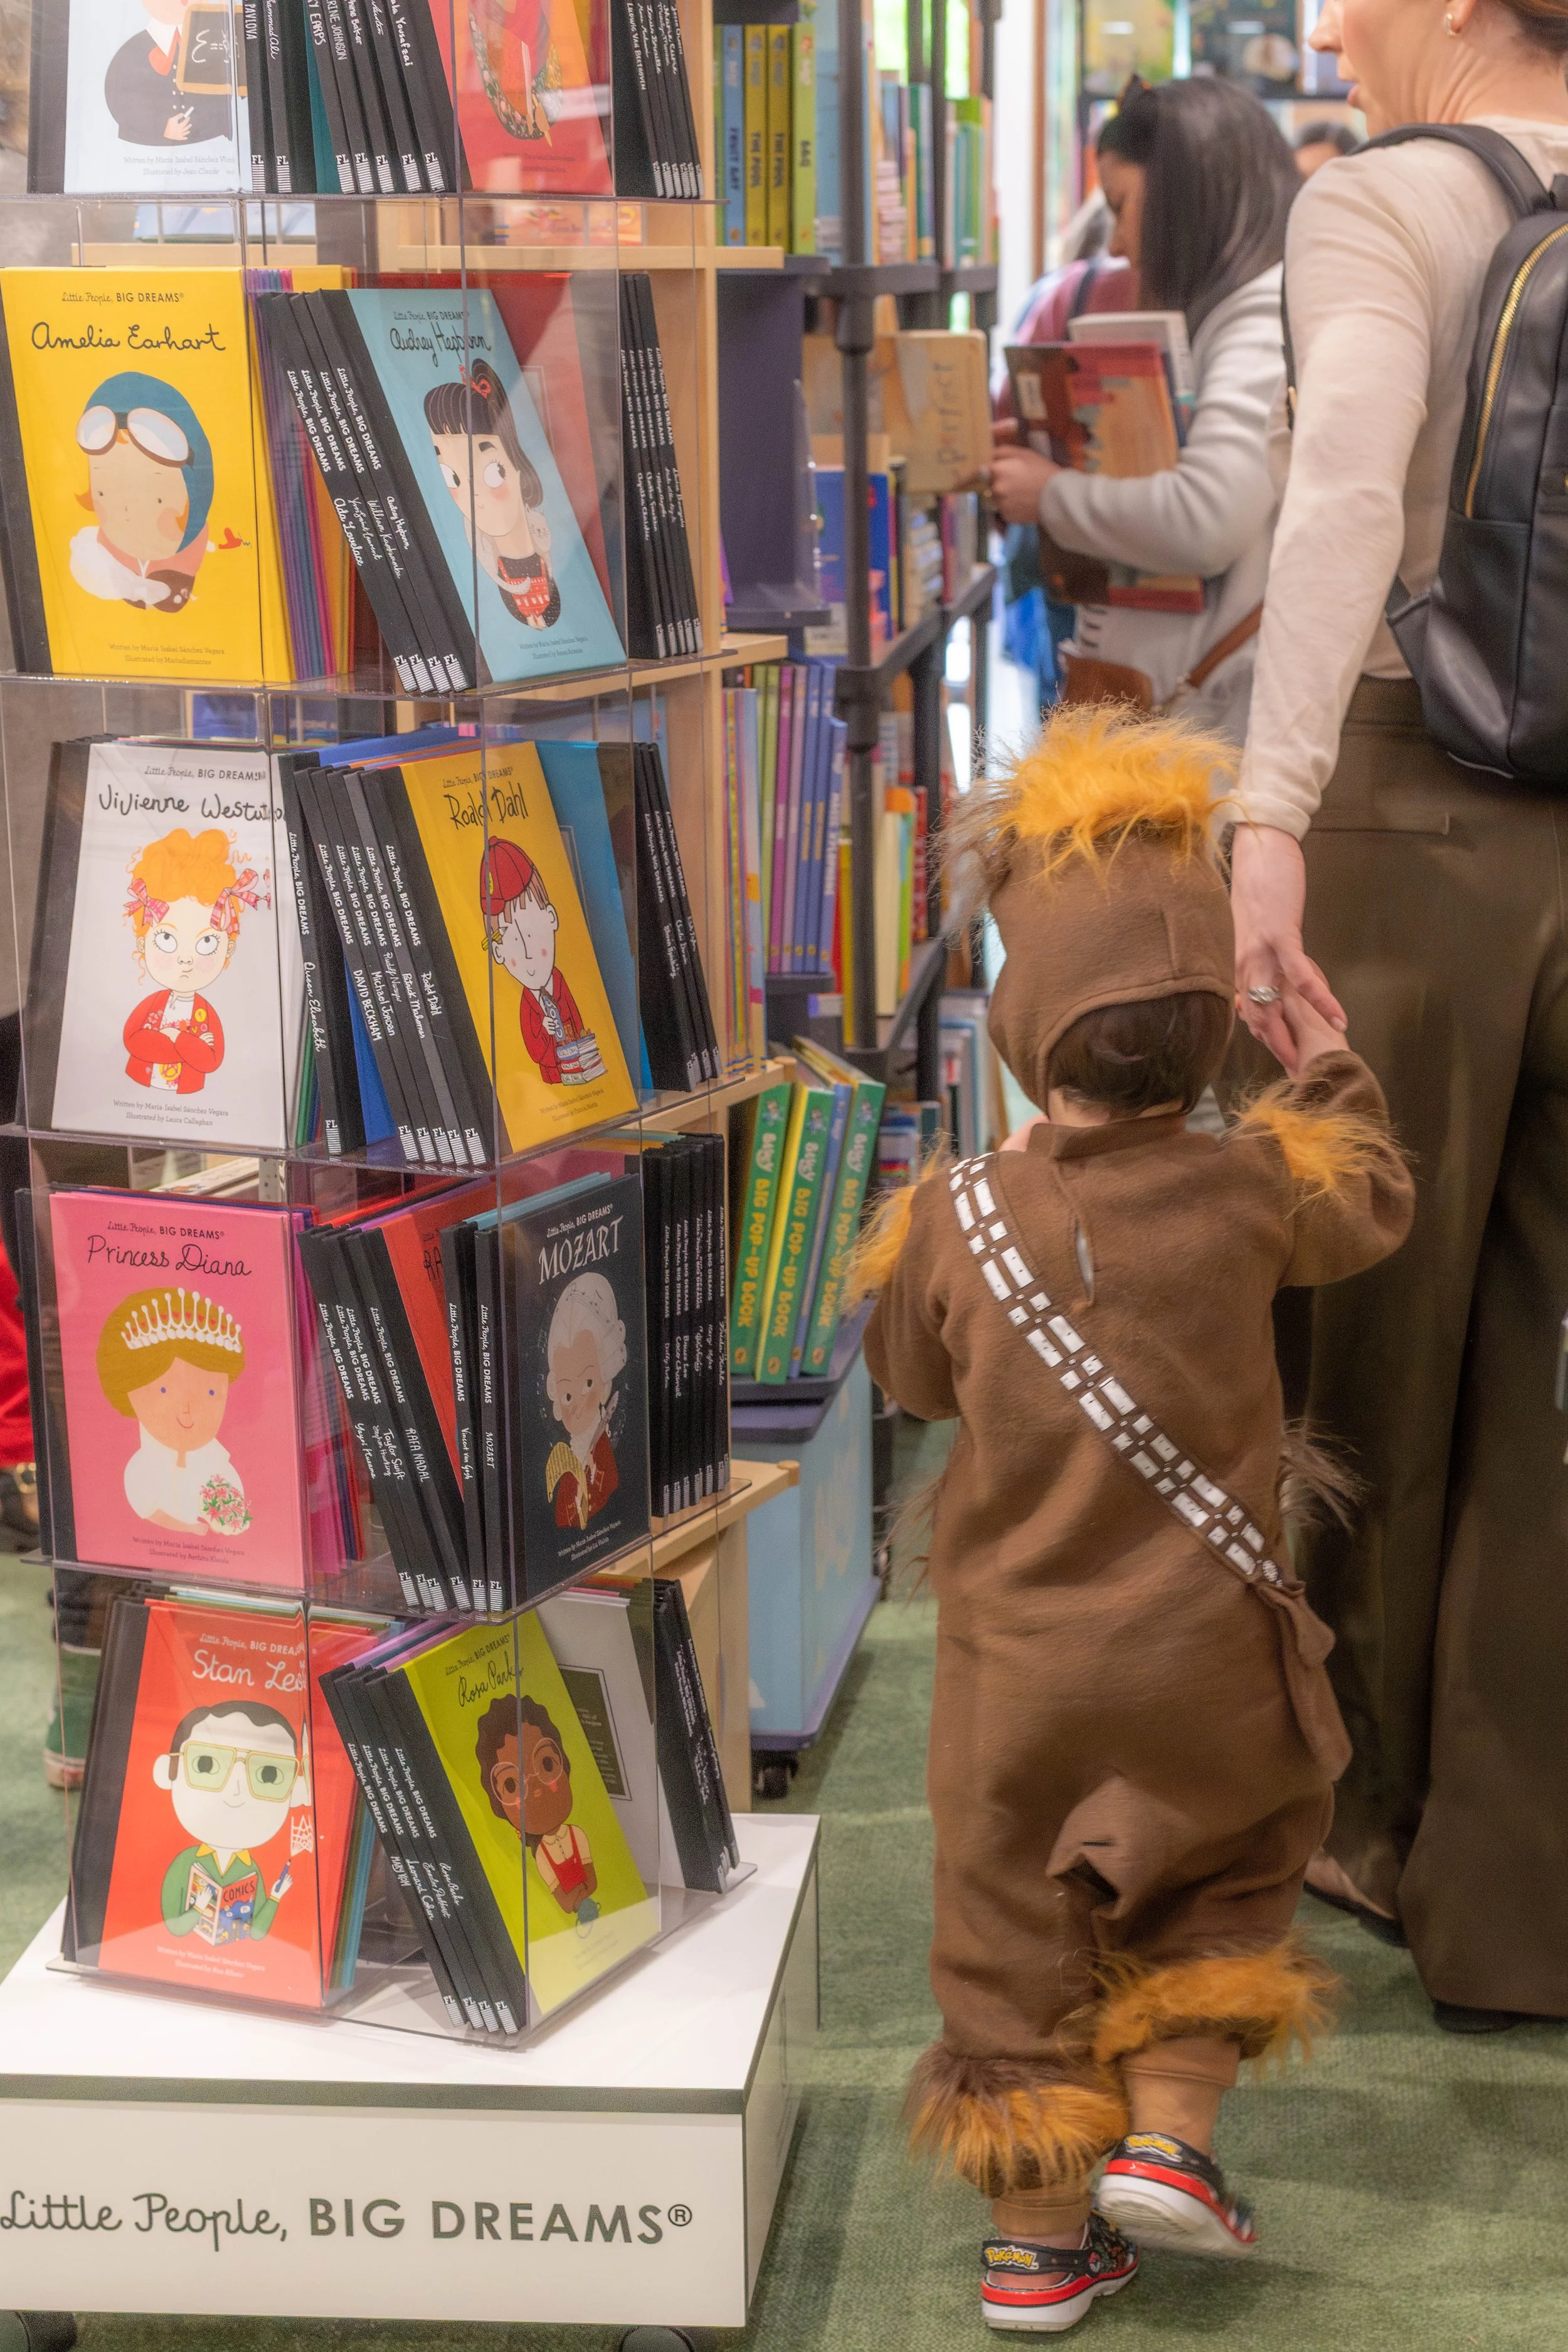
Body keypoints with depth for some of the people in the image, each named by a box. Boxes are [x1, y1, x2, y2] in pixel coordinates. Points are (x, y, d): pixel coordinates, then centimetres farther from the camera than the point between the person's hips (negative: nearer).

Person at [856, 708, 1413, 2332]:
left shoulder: (956, 1224, -11)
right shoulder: (1253, 1191, -11)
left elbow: (912, 1380, 6)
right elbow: (1374, 1208, 11)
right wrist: (1331, 1070, 27)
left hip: (1017, 1660, 1)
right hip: (1203, 1650, 0)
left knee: (1016, 1926, 12)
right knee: (1225, 1875, 24)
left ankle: (1038, 2238, 19)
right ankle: (1169, 2128, 11)